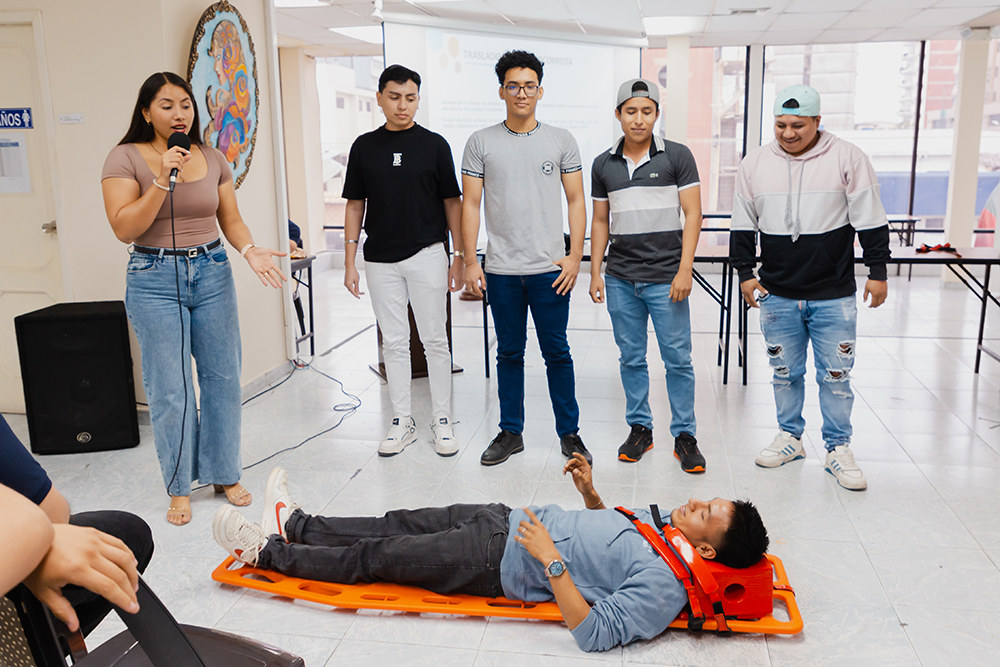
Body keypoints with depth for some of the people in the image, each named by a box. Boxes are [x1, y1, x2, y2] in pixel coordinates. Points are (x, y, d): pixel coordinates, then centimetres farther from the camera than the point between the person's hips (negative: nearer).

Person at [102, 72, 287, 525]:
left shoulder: (212, 159, 8)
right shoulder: (126, 158, -3)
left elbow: (231, 219, 10)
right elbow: (124, 228, -12)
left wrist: (250, 251, -10)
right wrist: (163, 180, -19)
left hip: (212, 273, 4)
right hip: (155, 279, -3)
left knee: (222, 377, 7)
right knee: (170, 390, 0)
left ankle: (224, 474, 23)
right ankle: (179, 487, 17)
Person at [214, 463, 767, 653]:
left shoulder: (664, 588, -24)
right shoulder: (666, 524, 3)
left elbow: (594, 633, -29)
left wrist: (551, 560, -30)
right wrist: (590, 491, 4)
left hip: (501, 565, -8)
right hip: (513, 520, 8)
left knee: (374, 557, 1)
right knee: (399, 525, 14)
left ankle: (265, 553, 19)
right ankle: (293, 525, 34)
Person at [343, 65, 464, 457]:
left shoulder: (434, 145, 1)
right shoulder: (364, 147, 6)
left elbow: (453, 203, 3)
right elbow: (356, 205, 8)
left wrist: (460, 257, -2)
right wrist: (350, 262, 3)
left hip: (427, 255, -2)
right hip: (380, 260, 2)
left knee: (435, 340, 2)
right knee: (394, 343, 8)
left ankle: (442, 421, 14)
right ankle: (402, 421, 19)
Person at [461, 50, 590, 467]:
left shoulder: (561, 141, 5)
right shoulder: (481, 143, 4)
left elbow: (576, 201, 6)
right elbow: (470, 204, 4)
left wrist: (575, 256, -3)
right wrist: (469, 262, -2)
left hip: (549, 268, 0)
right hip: (501, 269, 1)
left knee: (557, 353, 5)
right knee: (509, 353, 11)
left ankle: (569, 432, 18)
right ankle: (511, 432, 23)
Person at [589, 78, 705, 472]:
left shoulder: (677, 156, 0)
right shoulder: (603, 164, 9)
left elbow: (692, 214, -3)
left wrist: (684, 270, -10)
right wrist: (594, 273, 9)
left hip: (665, 278, -3)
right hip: (620, 280, 3)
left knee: (678, 359, 1)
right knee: (631, 359, 10)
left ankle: (684, 435, 12)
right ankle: (639, 428, 23)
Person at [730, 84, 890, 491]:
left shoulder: (848, 159, -4)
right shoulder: (755, 164, 3)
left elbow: (870, 221, 0)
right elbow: (743, 226, 11)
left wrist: (877, 272, 0)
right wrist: (745, 272, 7)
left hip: (834, 296, -2)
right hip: (778, 294, 2)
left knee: (835, 375, 4)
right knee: (785, 372, 12)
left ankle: (838, 449, 18)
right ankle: (789, 437, 29)